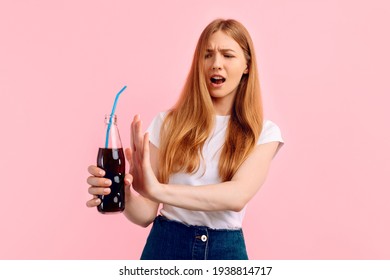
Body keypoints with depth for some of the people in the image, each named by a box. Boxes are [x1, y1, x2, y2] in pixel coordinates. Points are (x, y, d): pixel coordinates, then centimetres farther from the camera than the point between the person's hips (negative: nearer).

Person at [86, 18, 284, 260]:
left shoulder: (264, 133, -4)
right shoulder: (168, 123, -5)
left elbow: (239, 195, -23)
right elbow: (146, 213, -7)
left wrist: (159, 190, -35)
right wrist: (125, 194, -29)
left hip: (226, 251, 1)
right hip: (165, 246, 0)